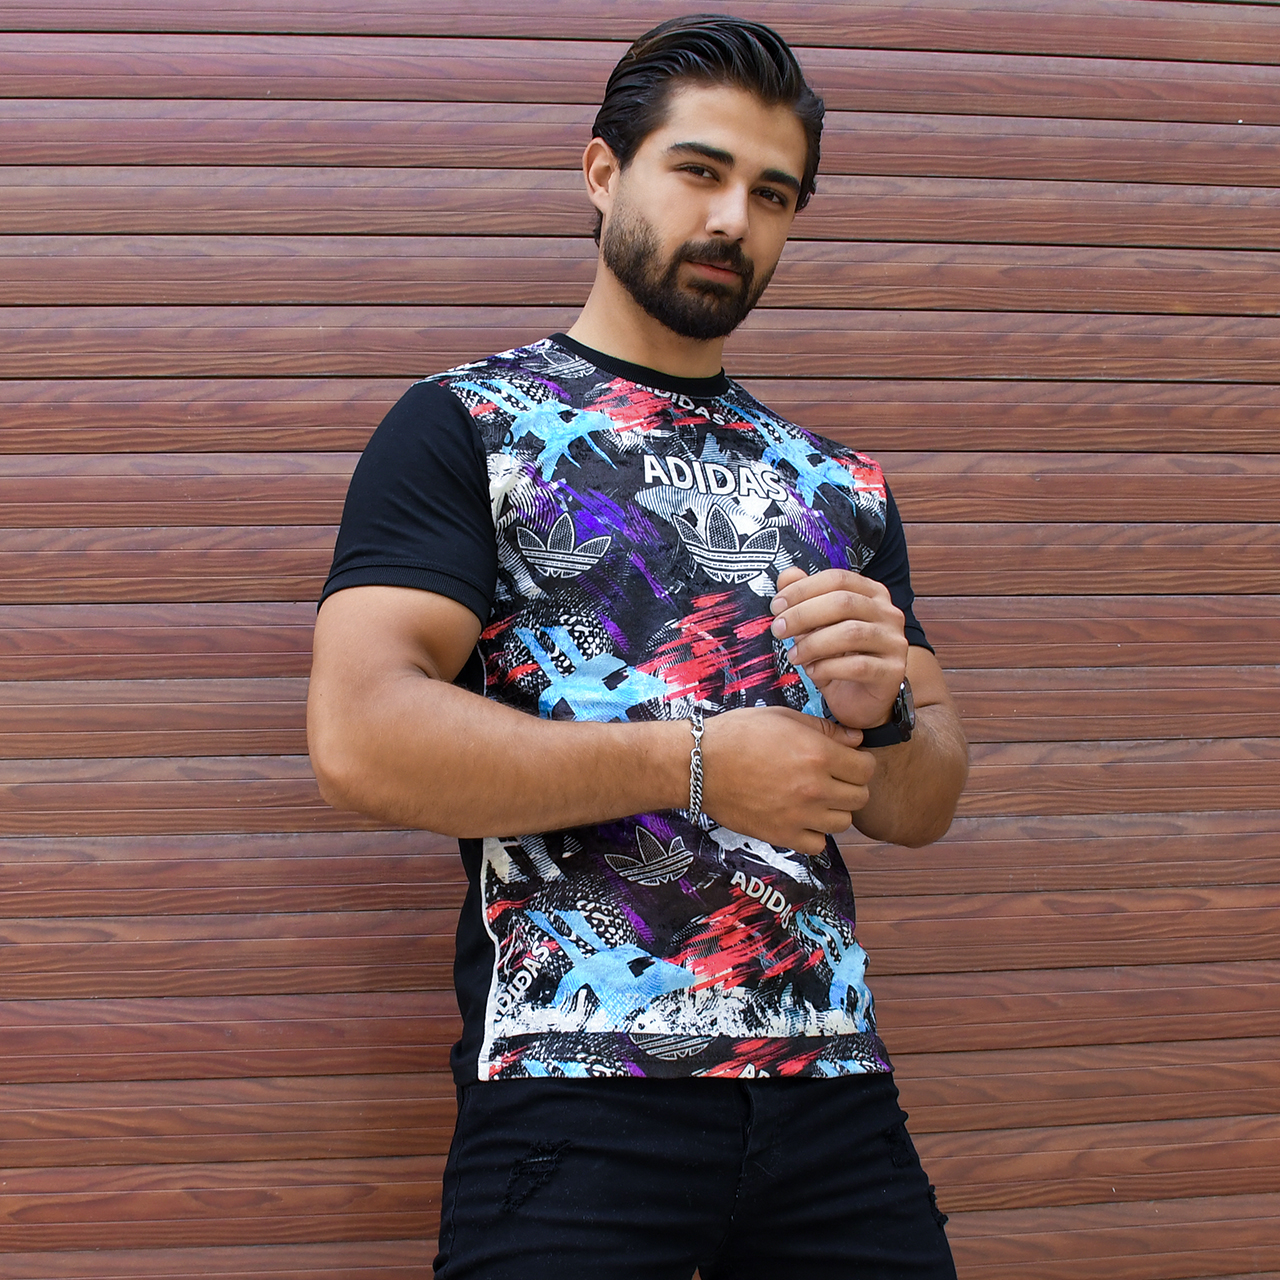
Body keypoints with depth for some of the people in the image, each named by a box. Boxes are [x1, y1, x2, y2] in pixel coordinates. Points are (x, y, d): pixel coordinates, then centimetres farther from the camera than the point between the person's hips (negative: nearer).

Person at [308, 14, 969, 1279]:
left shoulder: (840, 486, 16)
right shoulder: (465, 427, 1)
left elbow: (922, 807, 15)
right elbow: (359, 739, -13)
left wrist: (881, 707, -9)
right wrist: (697, 767, -13)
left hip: (834, 1083, 5)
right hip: (574, 1091, -4)